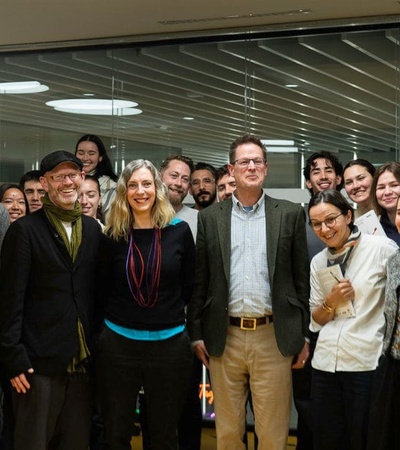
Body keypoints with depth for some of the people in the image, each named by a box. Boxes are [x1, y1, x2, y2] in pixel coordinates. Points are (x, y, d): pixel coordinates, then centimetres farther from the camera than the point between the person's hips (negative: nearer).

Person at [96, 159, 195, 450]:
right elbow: (103, 289, 8)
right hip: (118, 344, 1)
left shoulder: (180, 231, -1)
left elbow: (191, 288, 5)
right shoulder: (113, 235, 0)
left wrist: (197, 334, 7)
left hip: (170, 344, 0)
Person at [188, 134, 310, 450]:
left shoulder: (291, 214, 4)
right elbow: (200, 280, 8)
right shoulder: (211, 217, 7)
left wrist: (304, 335, 2)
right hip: (225, 338, 1)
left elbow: (302, 278, 4)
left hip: (274, 337, -1)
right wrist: (197, 334, 4)